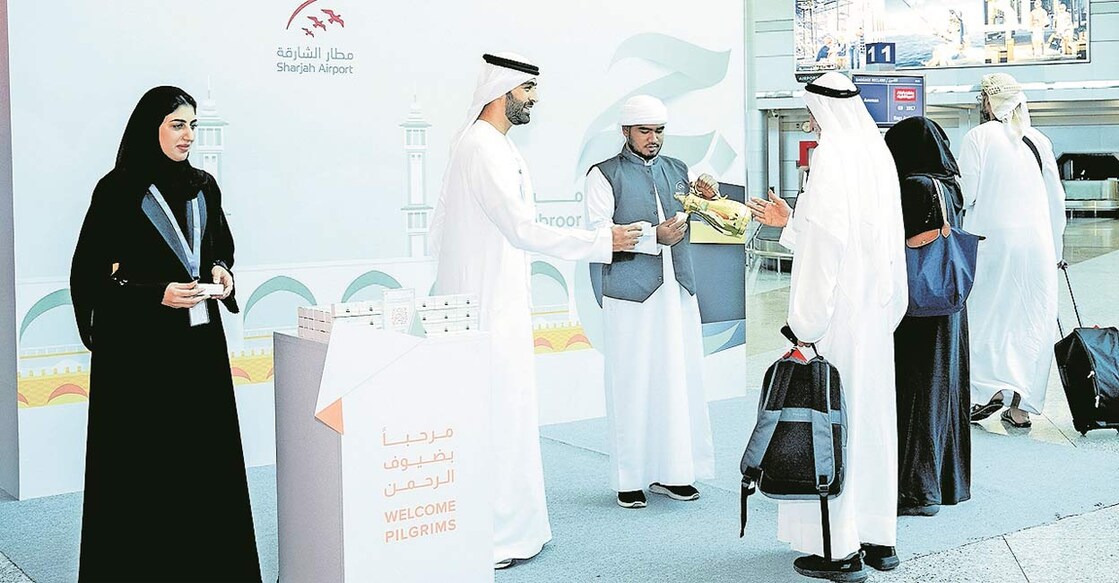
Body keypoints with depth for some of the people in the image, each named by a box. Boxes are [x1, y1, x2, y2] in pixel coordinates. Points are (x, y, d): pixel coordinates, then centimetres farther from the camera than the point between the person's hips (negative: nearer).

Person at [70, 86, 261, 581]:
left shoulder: (203, 188, 10)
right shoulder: (118, 191, -7)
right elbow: (91, 275, -8)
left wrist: (222, 273, -1)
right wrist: (159, 294, -18)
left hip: (200, 340, 5)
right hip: (140, 346, -5)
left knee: (205, 454, 7)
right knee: (144, 461, -2)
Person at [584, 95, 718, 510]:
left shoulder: (679, 171, 16)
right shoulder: (604, 175, 1)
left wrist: (711, 200, -2)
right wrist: (654, 238, -19)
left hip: (678, 290, 5)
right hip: (630, 295, -5)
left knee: (680, 380, 6)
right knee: (632, 384, -2)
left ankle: (670, 471, 17)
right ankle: (630, 479, 6)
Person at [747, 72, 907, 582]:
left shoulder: (830, 158, -14)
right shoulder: (878, 154, 11)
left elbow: (825, 246, -19)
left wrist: (808, 325, -16)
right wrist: (789, 223, 25)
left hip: (838, 313, -8)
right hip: (876, 310, 9)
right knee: (872, 418, 14)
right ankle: (879, 538, 22)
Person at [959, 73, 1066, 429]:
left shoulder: (978, 137, -4)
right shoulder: (1039, 141, 8)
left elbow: (966, 195, -10)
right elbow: (1056, 199, 11)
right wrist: (1055, 248, 19)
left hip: (991, 238, -4)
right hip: (1036, 241, 4)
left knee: (982, 311, 9)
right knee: (1033, 319, 7)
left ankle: (990, 388, -4)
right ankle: (1022, 408, 9)